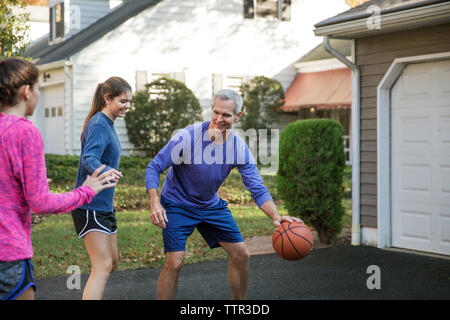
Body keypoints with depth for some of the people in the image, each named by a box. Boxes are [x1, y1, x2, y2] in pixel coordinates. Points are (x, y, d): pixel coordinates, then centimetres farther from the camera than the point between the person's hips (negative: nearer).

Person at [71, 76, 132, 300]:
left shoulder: (107, 124, 13)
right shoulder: (99, 125, -17)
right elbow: (89, 158, -32)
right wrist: (105, 171, -50)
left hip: (104, 205, 10)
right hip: (91, 206, -10)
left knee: (112, 262, 16)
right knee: (103, 267, -15)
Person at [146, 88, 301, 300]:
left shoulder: (239, 148, -13)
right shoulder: (187, 137, -25)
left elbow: (257, 189, -11)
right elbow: (154, 168, -19)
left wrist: (275, 216, -28)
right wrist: (154, 203, -34)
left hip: (212, 206, 5)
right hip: (177, 206, -5)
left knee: (241, 255, 6)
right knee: (174, 263, -17)